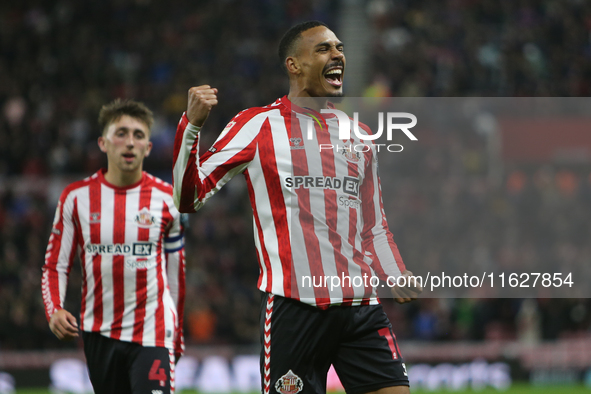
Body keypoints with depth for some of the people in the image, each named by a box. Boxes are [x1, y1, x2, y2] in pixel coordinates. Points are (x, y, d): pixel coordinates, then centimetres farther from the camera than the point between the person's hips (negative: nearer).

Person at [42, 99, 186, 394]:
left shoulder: (166, 199, 2)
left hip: (152, 334, -2)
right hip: (99, 333, 2)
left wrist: (176, 336, 14)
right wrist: (54, 311, -12)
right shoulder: (77, 197, 3)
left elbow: (175, 270, 11)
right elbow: (55, 265, 6)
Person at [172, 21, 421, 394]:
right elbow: (188, 198, -1)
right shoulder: (259, 125, 2)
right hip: (294, 305, -4)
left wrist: (397, 277, 6)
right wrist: (191, 125, -15)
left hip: (361, 306, 5)